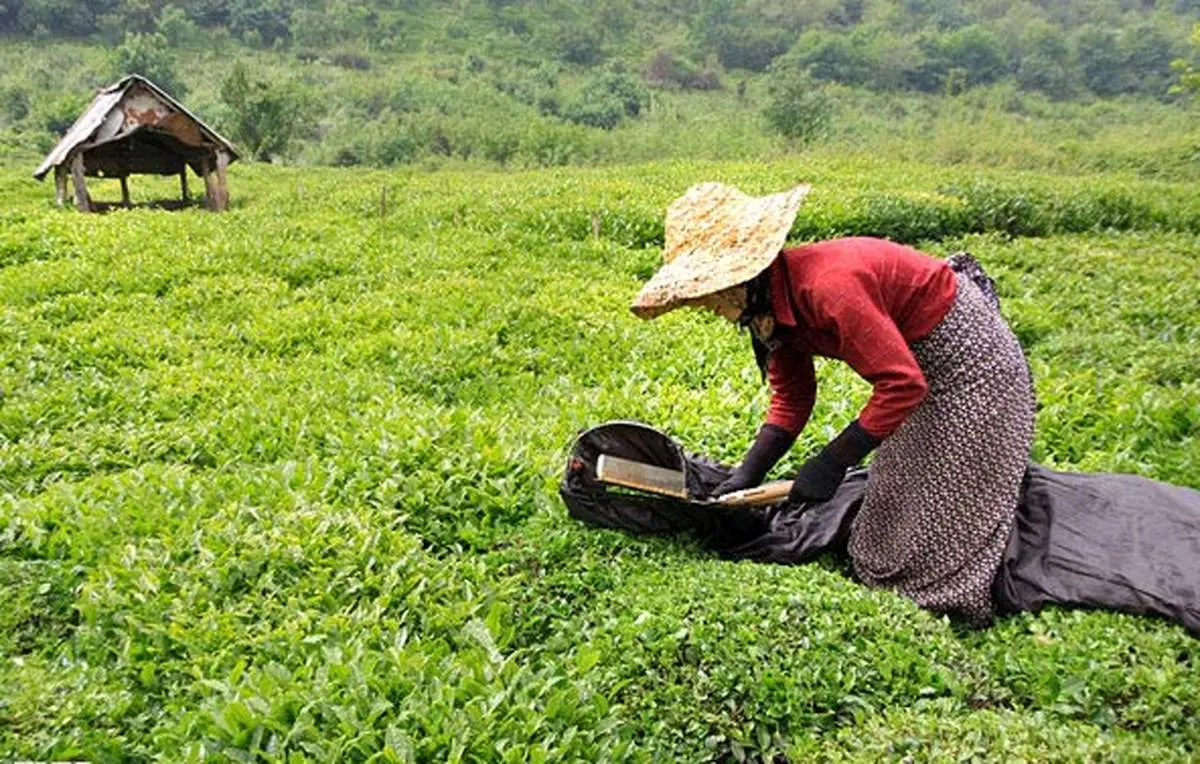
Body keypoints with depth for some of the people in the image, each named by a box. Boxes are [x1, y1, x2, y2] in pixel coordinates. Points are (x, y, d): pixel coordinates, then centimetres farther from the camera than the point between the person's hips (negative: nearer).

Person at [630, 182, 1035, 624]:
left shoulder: (827, 287, -38)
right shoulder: (772, 305, -8)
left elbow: (903, 384, -35)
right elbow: (791, 401, 0)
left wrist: (831, 463, -32)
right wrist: (747, 476, -9)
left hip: (967, 352, -9)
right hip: (920, 360, 9)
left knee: (948, 519, 1)